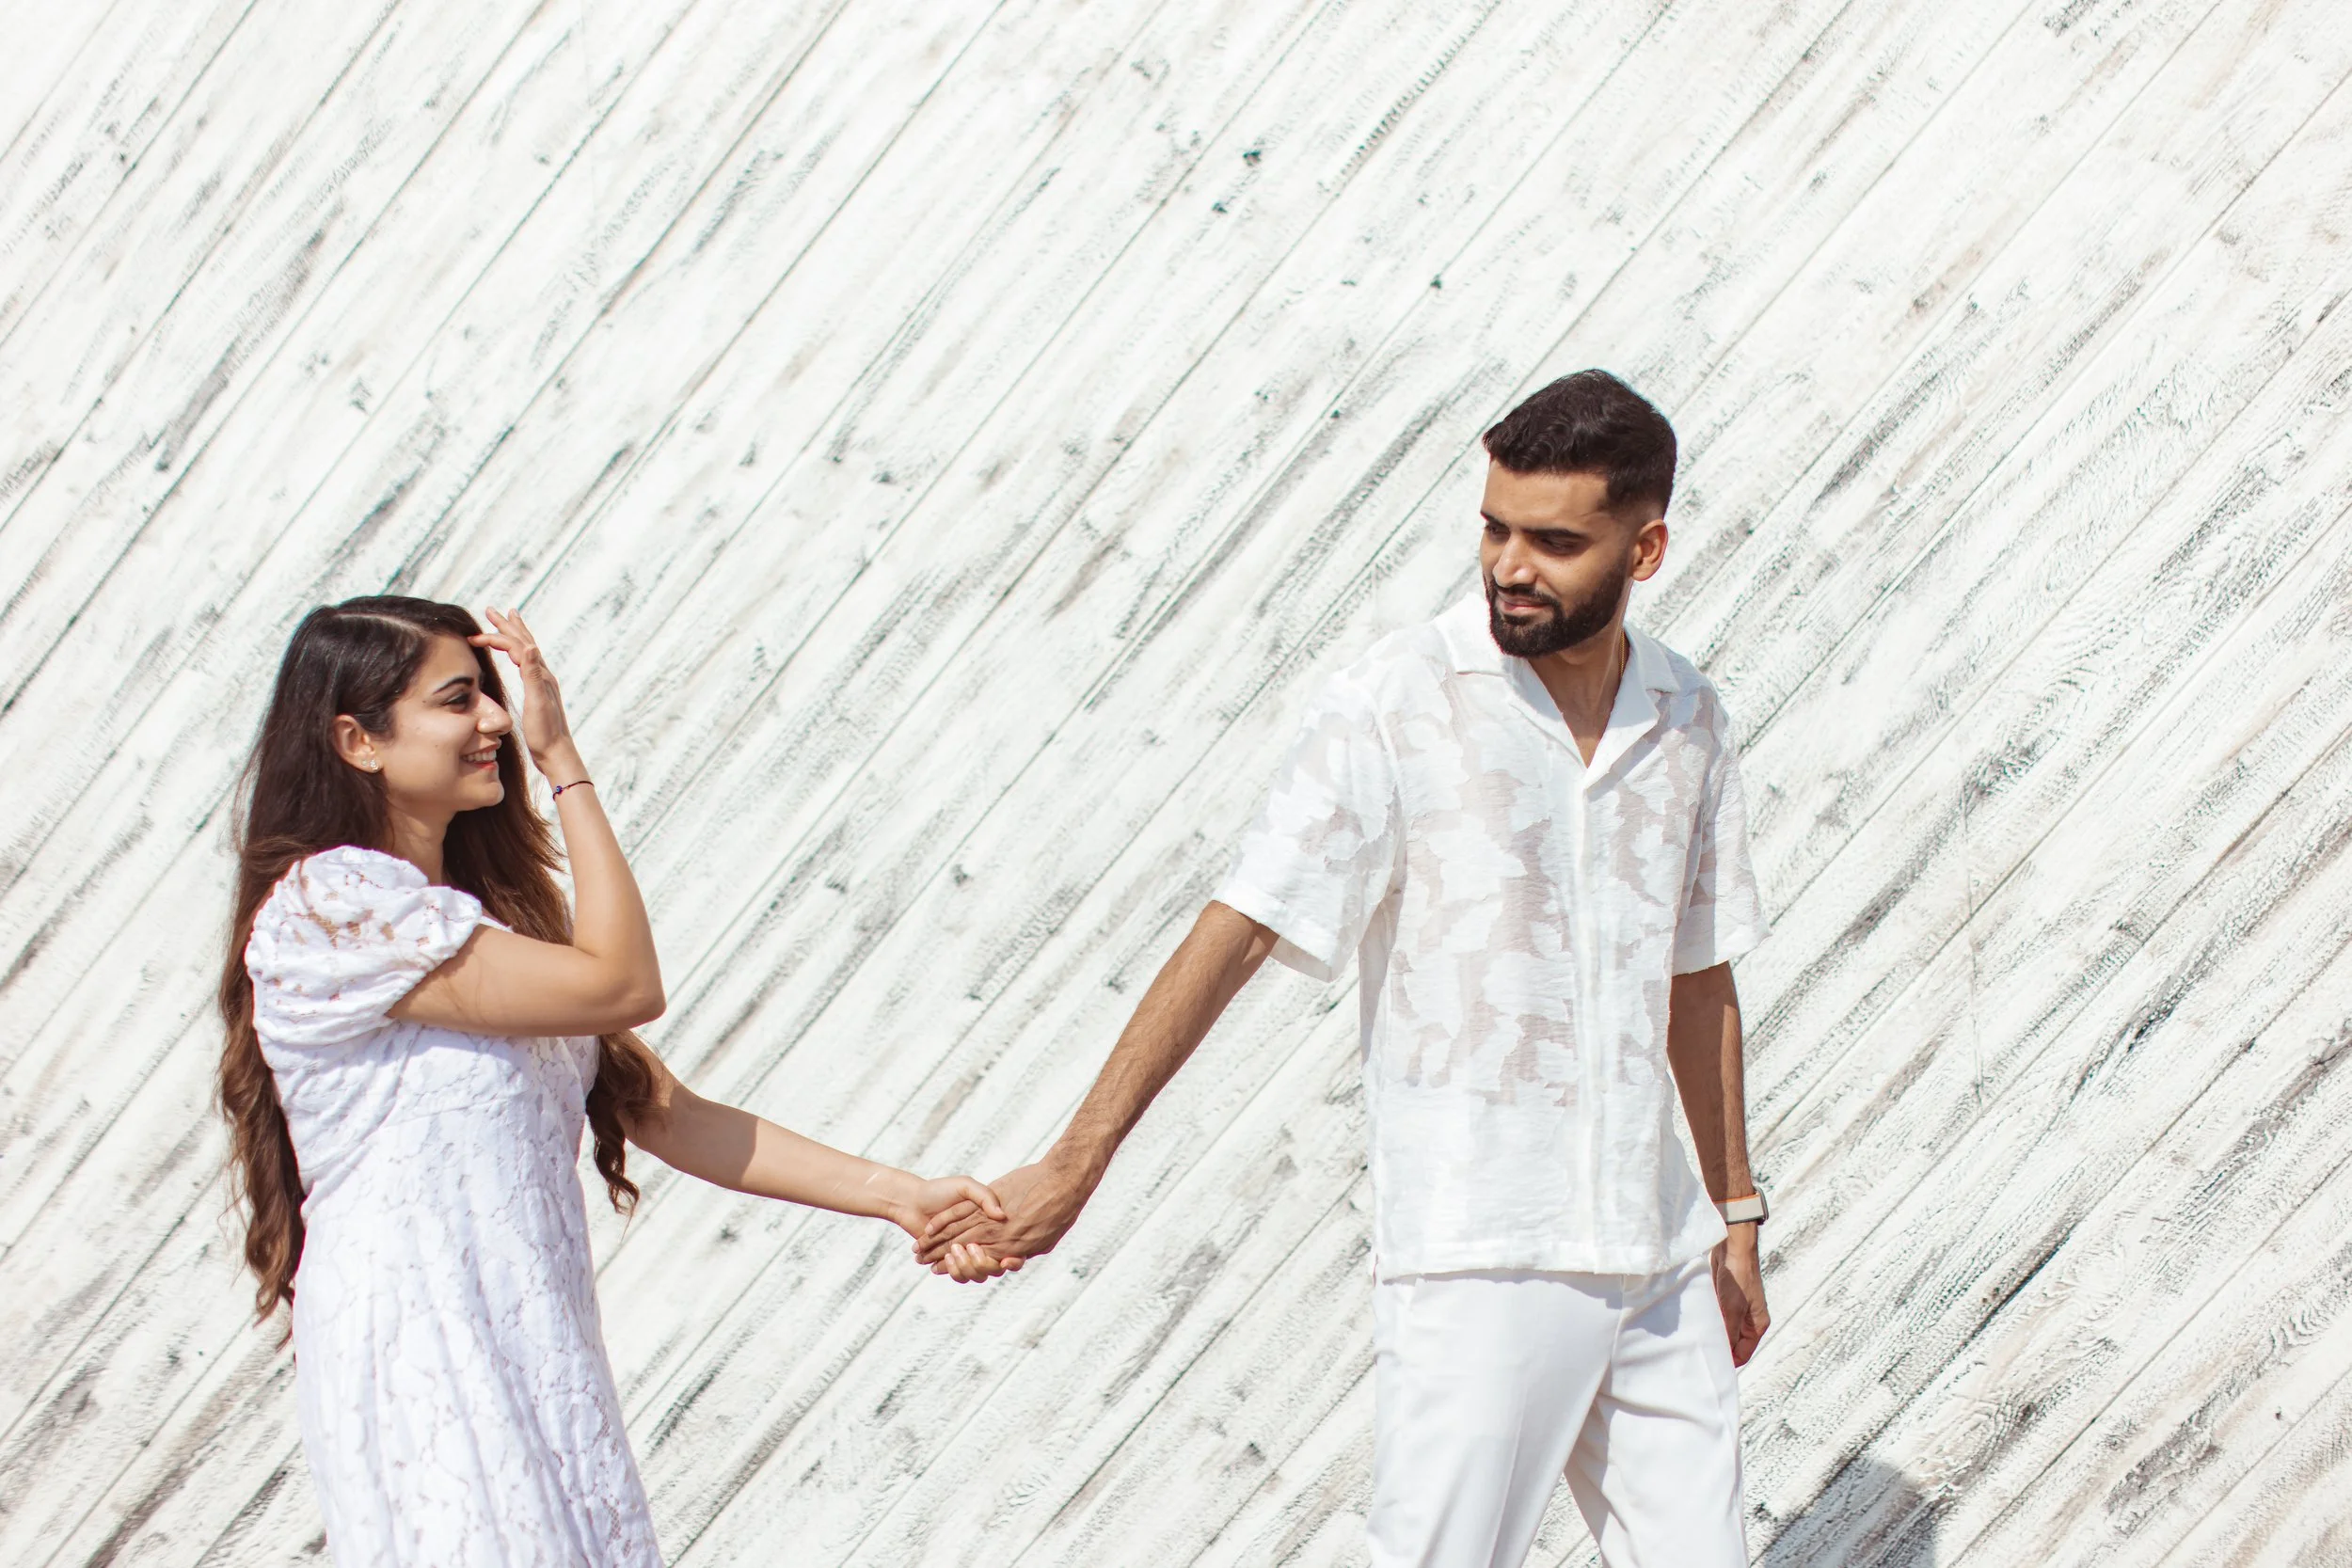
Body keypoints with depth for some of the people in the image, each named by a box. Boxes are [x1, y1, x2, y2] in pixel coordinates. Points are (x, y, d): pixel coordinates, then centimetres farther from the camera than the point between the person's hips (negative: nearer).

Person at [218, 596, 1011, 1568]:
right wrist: (565, 763, -6)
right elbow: (622, 986, -14)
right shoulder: (327, 906, -12)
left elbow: (661, 1113, 11)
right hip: (422, 1376, -8)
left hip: (542, 1362, 8)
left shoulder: (499, 911, 17)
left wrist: (894, 1195, 3)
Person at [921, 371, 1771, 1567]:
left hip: (1653, 1252, 5)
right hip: (1473, 1260, -5)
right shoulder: (1395, 704, -9)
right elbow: (1236, 933, -13)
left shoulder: (1684, 717, 7)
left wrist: (1736, 1214, 20)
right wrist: (1074, 1163, -18)